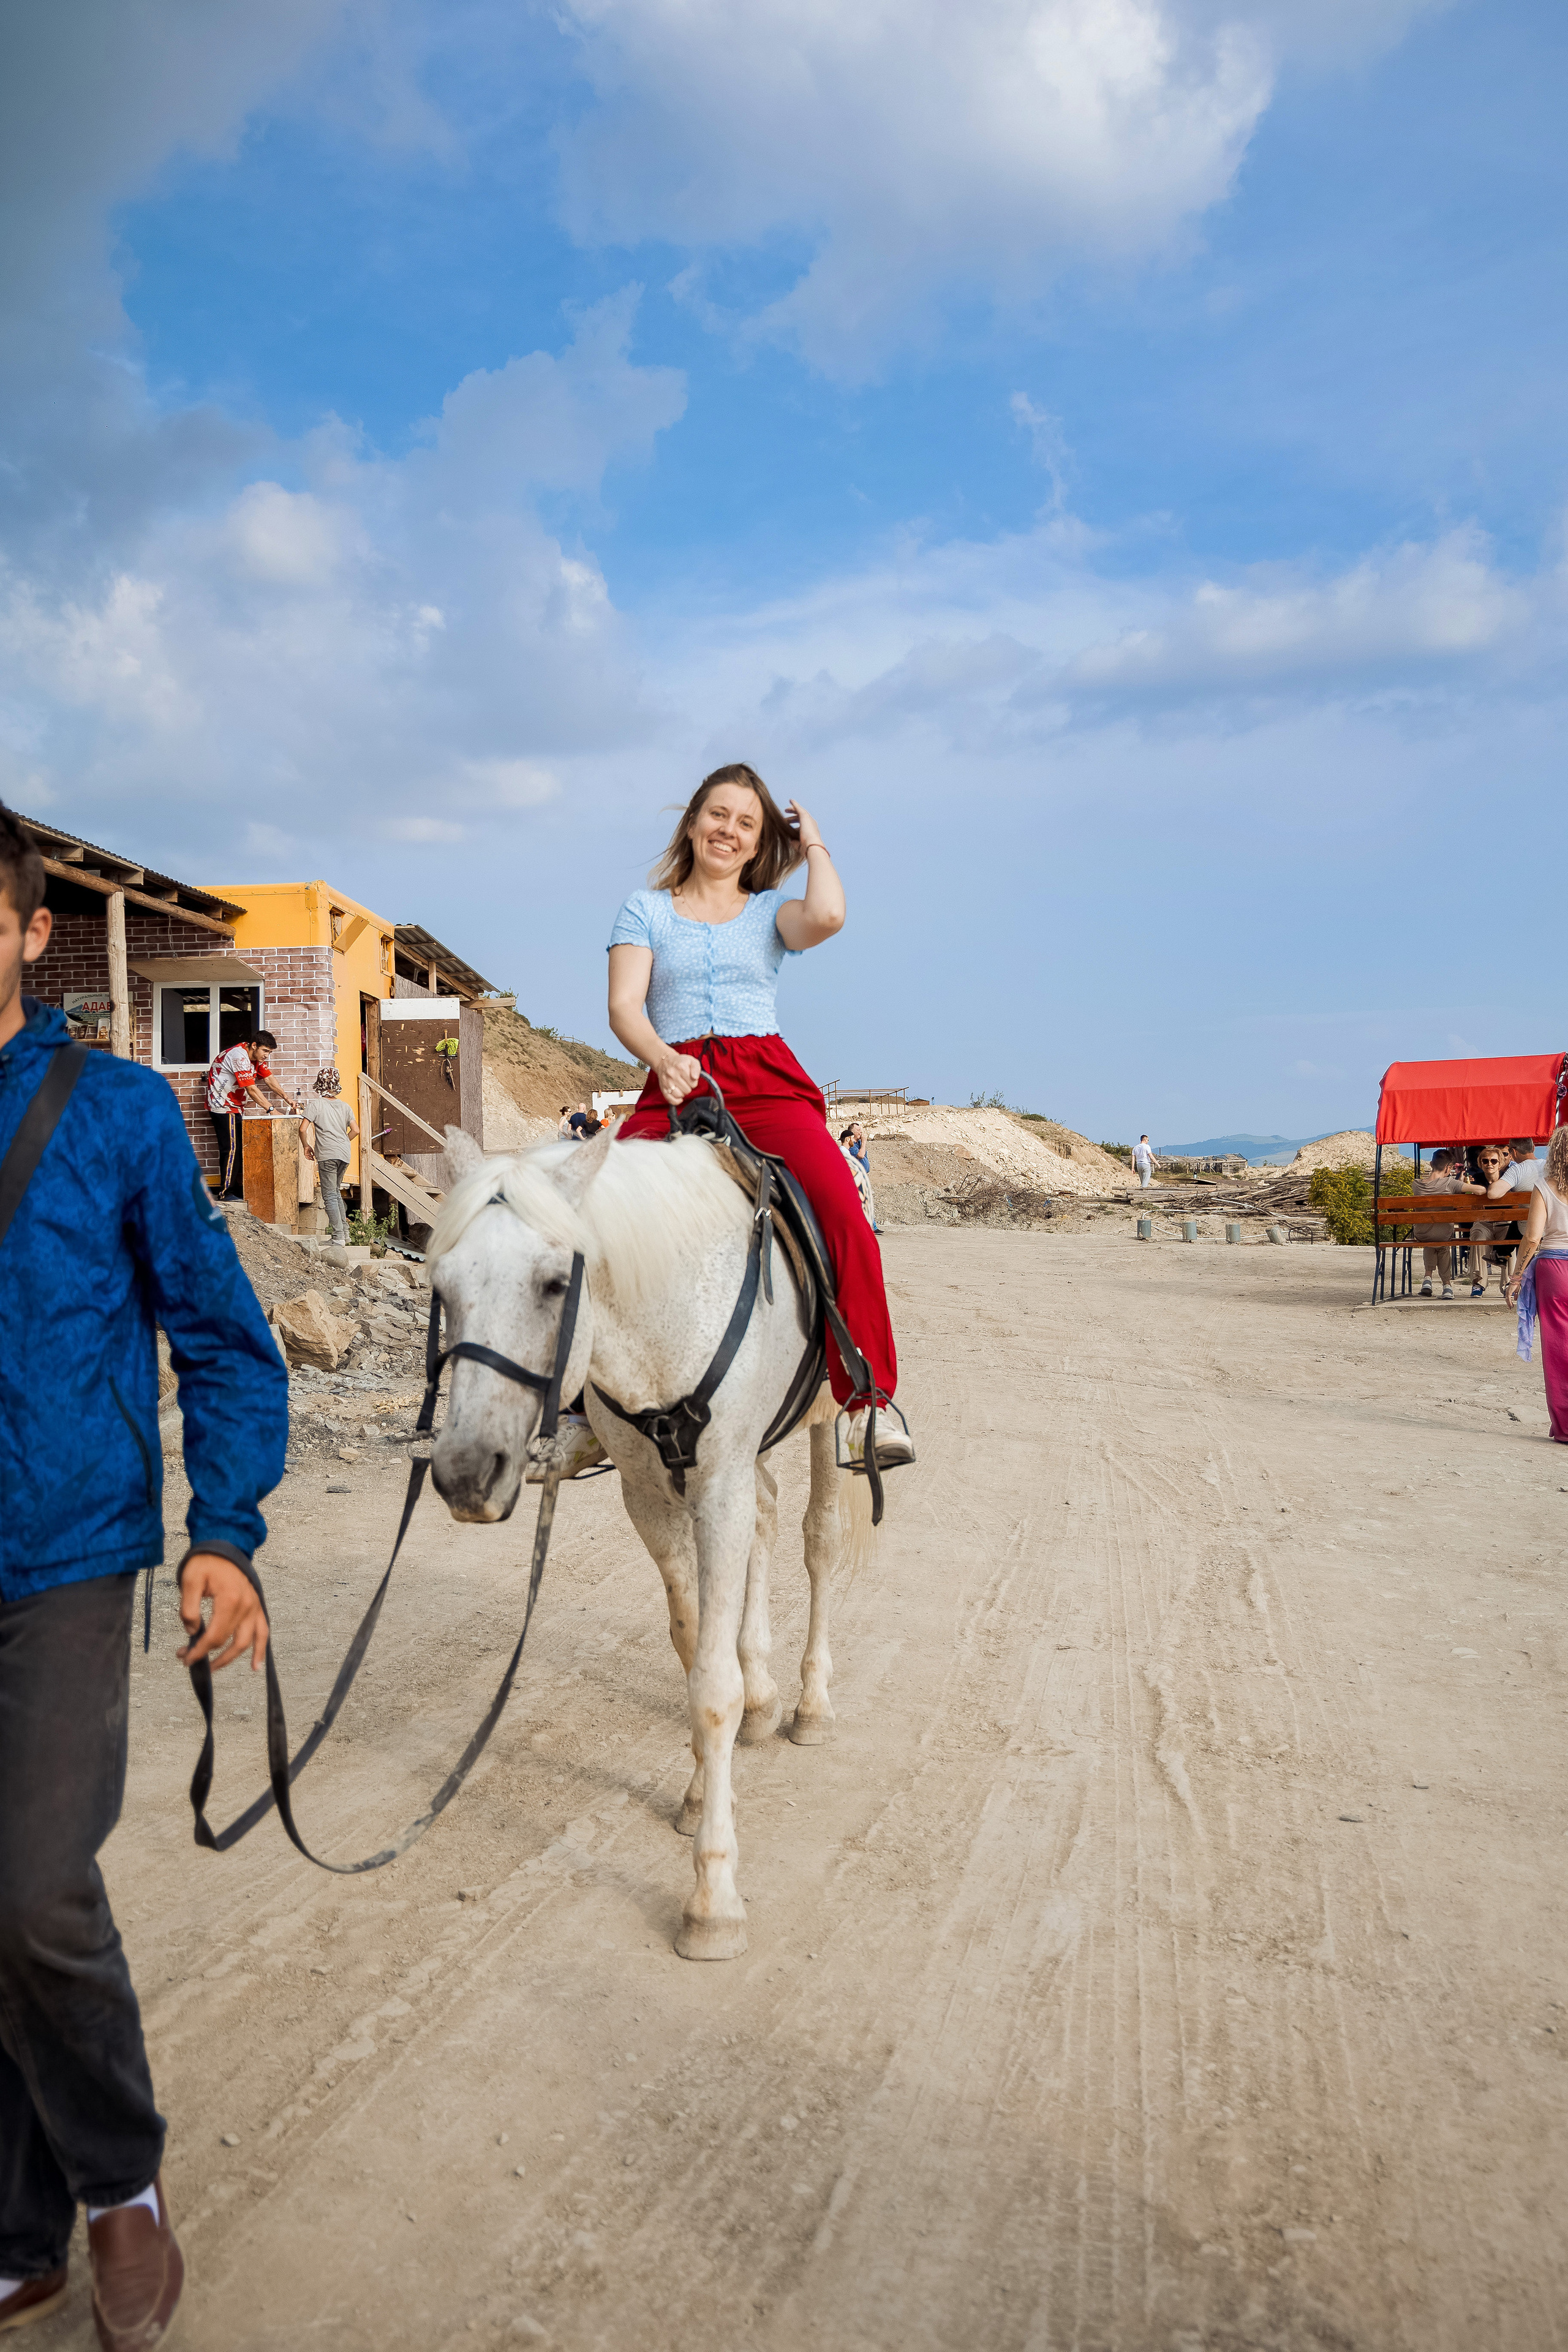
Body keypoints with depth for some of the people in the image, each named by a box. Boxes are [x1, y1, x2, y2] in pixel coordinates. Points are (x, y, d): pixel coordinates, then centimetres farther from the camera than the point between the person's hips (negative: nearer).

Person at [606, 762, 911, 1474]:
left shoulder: (771, 911, 19)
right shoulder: (646, 909, 18)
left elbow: (827, 916, -6)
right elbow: (624, 1005, 2)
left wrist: (814, 843, 13)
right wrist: (662, 1059, -20)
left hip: (767, 1083, 0)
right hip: (674, 1088, 0)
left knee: (843, 1214, -26)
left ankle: (869, 1401, -19)